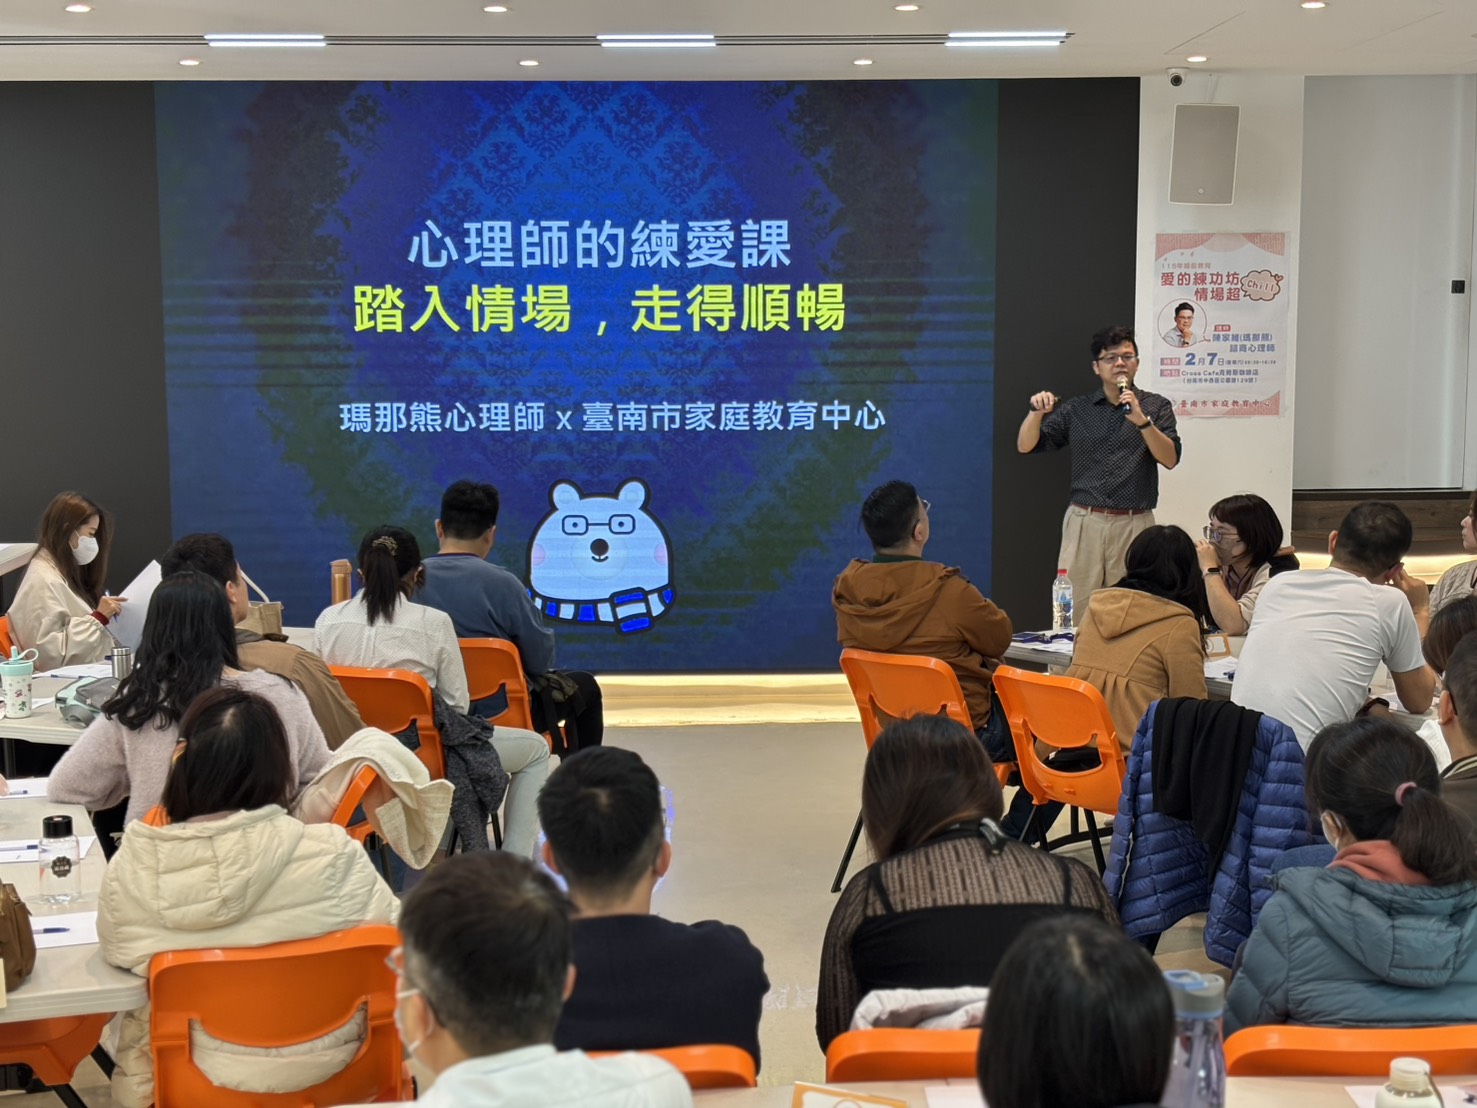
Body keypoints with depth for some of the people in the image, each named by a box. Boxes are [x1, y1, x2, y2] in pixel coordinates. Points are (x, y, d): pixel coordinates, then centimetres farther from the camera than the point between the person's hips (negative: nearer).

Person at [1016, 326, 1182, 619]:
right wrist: (1036, 412, -10)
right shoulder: (1076, 410, 12)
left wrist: (1142, 420, -17)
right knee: (1075, 609, -3)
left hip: (1135, 524, -1)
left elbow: (1170, 459, -4)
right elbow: (1025, 446, 8)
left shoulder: (1155, 407, 9)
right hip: (1084, 521, 1)